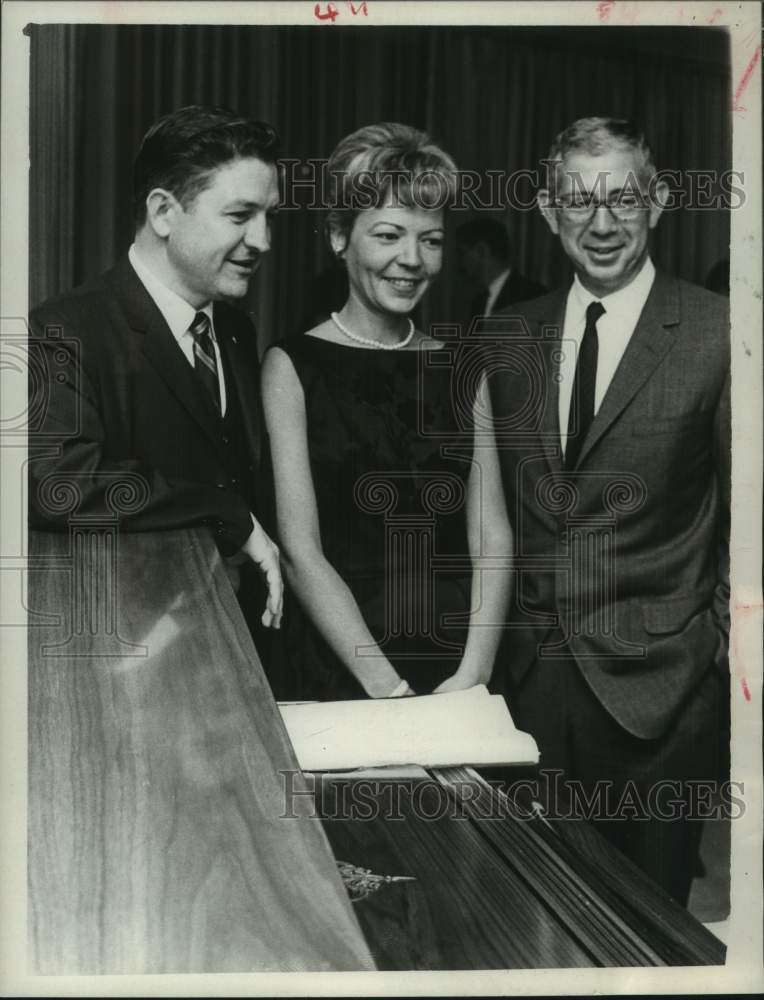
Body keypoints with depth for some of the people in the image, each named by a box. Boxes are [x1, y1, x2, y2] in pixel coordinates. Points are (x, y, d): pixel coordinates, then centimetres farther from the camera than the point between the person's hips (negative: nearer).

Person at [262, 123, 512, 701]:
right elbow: (300, 550, -10)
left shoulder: (460, 371, 6)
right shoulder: (293, 366, -4)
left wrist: (473, 675, -12)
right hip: (335, 680, -3)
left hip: (462, 680, 3)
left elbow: (492, 538, 1)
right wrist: (388, 689, -16)